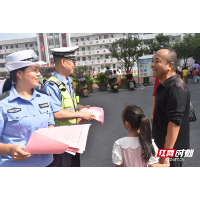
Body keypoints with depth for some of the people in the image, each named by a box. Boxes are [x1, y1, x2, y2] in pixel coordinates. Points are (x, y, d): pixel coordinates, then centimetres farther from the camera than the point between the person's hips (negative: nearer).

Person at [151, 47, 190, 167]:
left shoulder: (176, 89, -26)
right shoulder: (164, 85, 5)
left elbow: (175, 123, -29)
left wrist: (166, 153, -25)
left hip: (171, 148, -9)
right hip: (161, 143, 9)